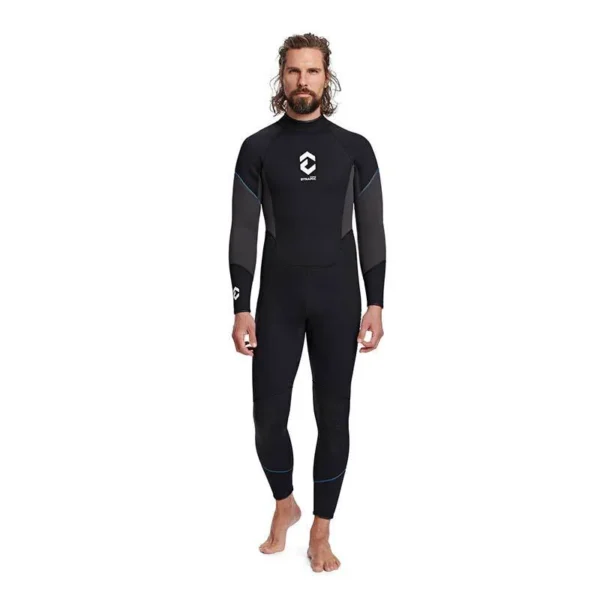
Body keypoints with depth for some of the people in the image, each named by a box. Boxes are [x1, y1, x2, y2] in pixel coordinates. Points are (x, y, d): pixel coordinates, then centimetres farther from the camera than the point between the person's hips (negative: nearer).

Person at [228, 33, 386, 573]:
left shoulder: (354, 148, 3)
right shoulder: (258, 148, 2)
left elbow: (372, 231, 4)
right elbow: (243, 234, 1)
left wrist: (375, 305, -2)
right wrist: (242, 309, -5)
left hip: (337, 299, 0)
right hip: (278, 299, 0)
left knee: (333, 417, 4)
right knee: (268, 416, -1)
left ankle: (321, 533, 19)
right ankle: (284, 505, 28)